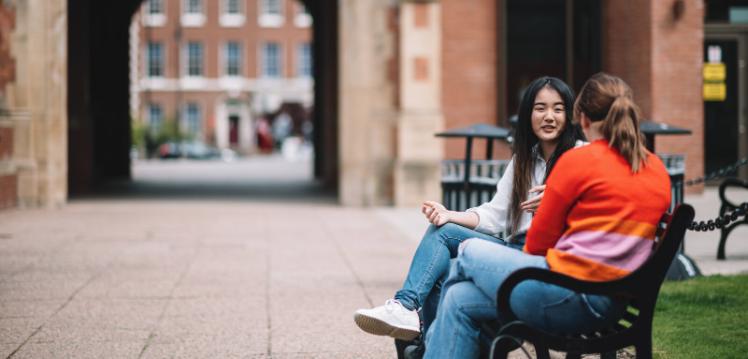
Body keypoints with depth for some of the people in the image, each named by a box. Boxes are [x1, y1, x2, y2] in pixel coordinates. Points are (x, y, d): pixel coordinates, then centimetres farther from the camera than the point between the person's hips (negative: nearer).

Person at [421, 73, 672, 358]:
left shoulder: (577, 161, -8)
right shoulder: (658, 170, 12)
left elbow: (537, 243, -2)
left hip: (570, 299, -8)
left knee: (469, 252, 15)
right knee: (461, 298, 13)